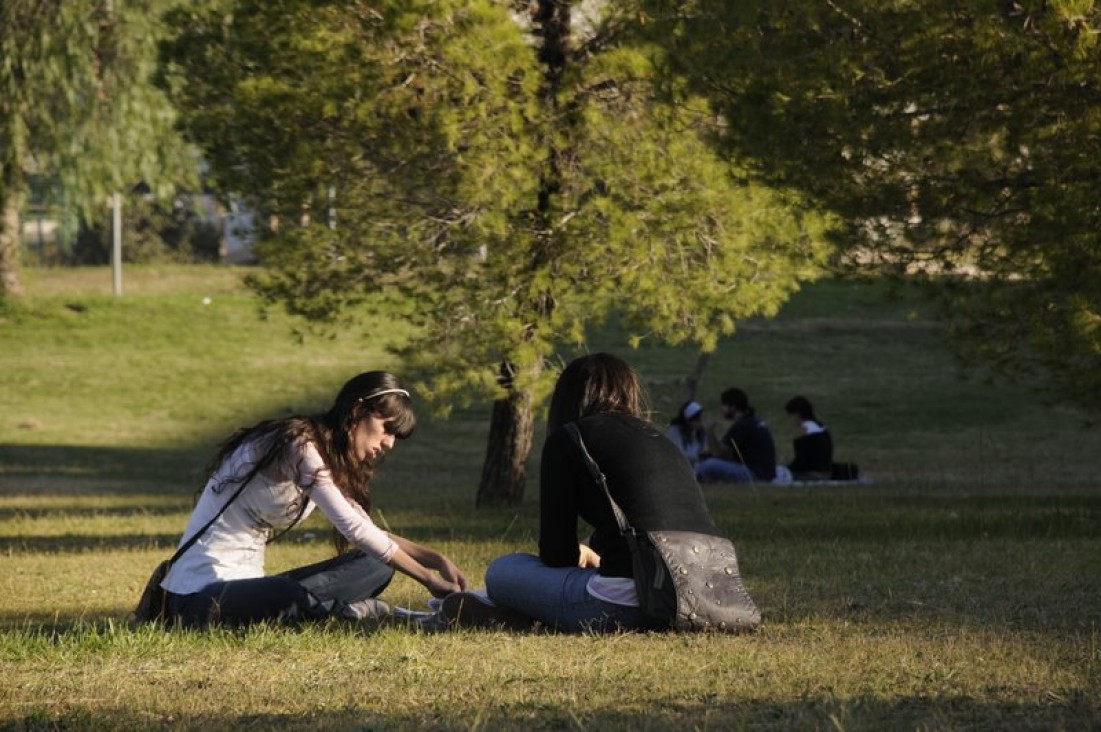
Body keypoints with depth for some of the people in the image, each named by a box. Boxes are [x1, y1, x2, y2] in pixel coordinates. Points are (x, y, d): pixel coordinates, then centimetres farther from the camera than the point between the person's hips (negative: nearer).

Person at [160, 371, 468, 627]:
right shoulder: (299, 446, -15)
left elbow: (369, 534, 18)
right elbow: (356, 530, -22)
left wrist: (434, 559, 4)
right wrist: (430, 579, -19)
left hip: (241, 582, 11)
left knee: (376, 565, 2)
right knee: (289, 596, -42)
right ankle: (364, 611, -16)